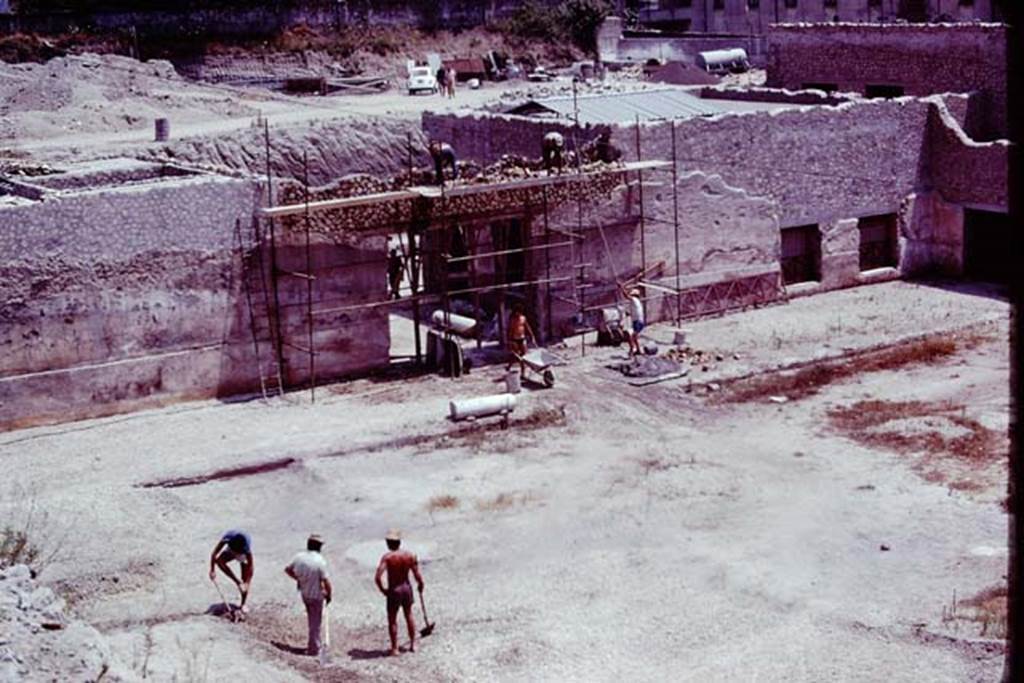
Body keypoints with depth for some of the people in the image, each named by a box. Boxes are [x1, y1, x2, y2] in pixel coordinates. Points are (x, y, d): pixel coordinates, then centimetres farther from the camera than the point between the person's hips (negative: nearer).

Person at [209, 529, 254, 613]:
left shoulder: (247, 549, -43)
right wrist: (212, 570, -33)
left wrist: (246, 583, -37)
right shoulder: (226, 539, -41)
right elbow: (214, 554, -31)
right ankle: (237, 582, -16)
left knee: (245, 578, -9)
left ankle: (243, 604, 10)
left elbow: (251, 567, -35)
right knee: (219, 560, -27)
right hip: (230, 552, 3)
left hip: (244, 555, -3)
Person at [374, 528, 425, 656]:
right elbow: (418, 577, -3)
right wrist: (420, 586, 17)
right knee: (409, 615, 23)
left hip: (393, 591, -4)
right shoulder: (410, 556, -6)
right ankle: (413, 644, 31)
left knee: (392, 620, 10)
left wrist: (383, 590, -9)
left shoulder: (387, 557, -17)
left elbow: (377, 577, -25)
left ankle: (394, 648, 13)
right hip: (407, 588, 4)